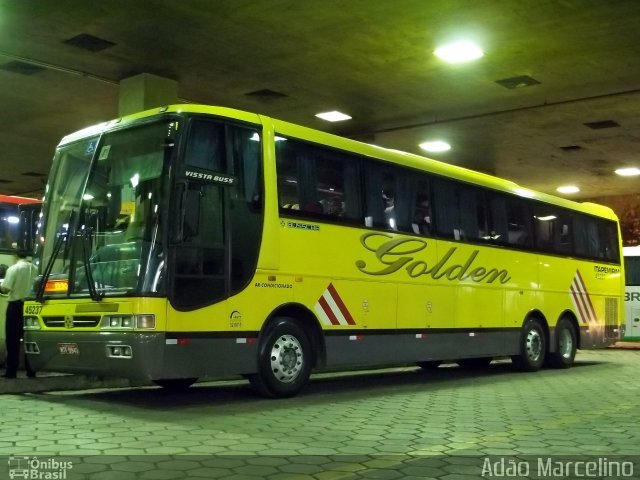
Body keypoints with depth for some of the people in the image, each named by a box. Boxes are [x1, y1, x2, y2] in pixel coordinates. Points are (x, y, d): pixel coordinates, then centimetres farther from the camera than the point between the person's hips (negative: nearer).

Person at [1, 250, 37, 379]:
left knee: (12, 339, 3)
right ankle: (30, 370, 13)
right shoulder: (33, 268, 3)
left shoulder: (13, 268, -14)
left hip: (16, 305, -5)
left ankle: (11, 371, 4)